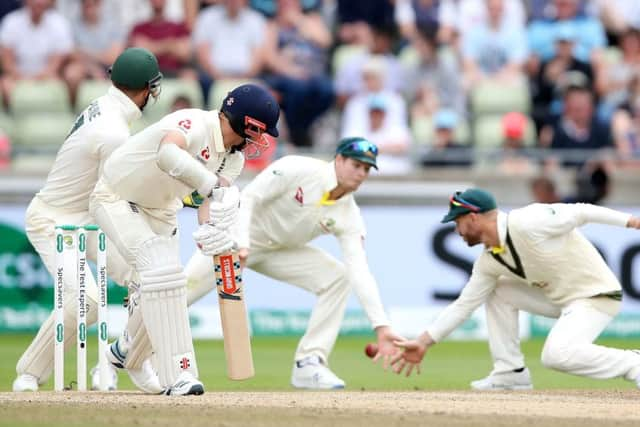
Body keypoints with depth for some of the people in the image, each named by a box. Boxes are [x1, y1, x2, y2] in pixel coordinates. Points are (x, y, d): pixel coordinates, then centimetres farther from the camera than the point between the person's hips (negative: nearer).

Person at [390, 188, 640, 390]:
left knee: (556, 354, -29)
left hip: (597, 293, -9)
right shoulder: (489, 261, 4)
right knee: (497, 290, 9)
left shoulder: (526, 223, -22)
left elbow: (579, 212, -22)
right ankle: (511, 373, 9)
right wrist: (423, 342, 8)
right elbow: (464, 305, 10)